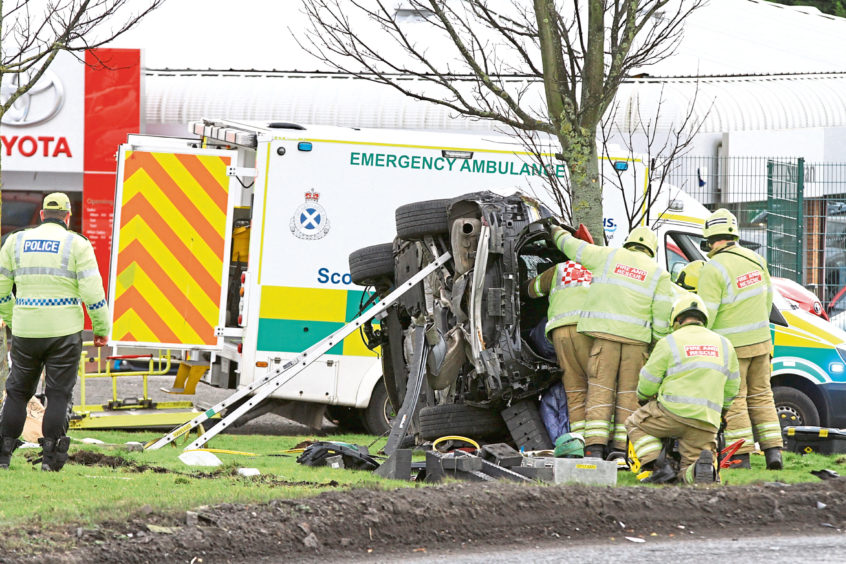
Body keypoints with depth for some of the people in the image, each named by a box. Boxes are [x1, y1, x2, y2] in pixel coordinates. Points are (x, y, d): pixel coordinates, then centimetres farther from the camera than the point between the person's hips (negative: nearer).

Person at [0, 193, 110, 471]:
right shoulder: (77, 245, -3)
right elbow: (92, 291, -8)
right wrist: (101, 329, 3)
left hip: (26, 332, 2)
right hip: (64, 333, -2)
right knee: (59, 394, 3)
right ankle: (50, 457, -1)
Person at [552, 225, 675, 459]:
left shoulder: (610, 256, 12)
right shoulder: (659, 273, 11)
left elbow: (573, 247, 22)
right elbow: (662, 313, 3)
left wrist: (559, 234, 43)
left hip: (605, 332, 0)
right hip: (636, 337, 0)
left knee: (600, 389, -2)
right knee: (628, 392, 5)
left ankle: (595, 446, -12)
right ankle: (622, 447, -2)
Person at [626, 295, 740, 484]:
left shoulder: (668, 343, 2)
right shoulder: (724, 345, 15)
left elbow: (647, 383, 6)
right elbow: (732, 388, 21)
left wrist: (643, 396, 29)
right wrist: (720, 410, 38)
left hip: (673, 412, -4)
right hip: (707, 422, 4)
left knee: (634, 424, 22)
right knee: (688, 474, 10)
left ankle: (660, 468, 0)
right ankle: (705, 465, -27)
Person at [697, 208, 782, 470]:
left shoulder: (714, 269, -17)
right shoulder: (755, 259, 4)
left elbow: (706, 313, -19)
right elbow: (767, 297, 15)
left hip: (731, 345, -6)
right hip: (760, 341, 6)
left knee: (734, 401, 1)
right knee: (760, 395, 14)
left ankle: (741, 457, 0)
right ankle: (773, 452, 10)